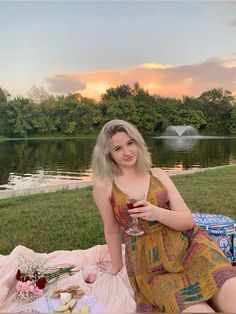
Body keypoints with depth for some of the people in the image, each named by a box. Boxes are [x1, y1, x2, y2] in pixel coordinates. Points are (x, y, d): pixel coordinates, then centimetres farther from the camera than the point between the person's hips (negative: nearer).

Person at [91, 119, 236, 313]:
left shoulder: (158, 174, 3)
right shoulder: (104, 185, -5)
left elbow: (188, 220, -1)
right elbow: (112, 231, 8)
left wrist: (157, 213, -20)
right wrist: (117, 267, 20)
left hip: (188, 245, 2)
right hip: (150, 265, -2)